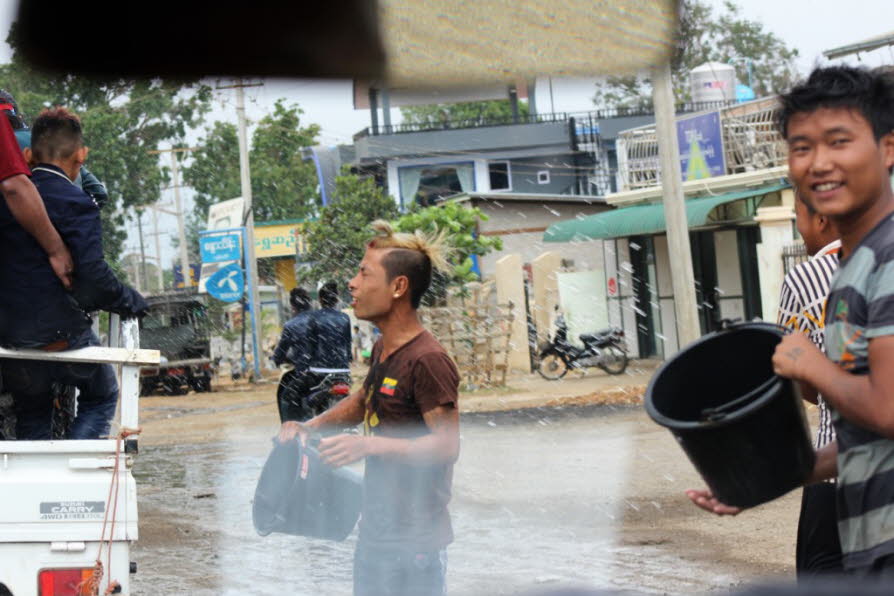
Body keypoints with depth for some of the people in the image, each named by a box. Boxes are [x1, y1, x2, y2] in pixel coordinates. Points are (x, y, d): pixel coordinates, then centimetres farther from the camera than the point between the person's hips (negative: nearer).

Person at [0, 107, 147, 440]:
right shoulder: (77, 204, -13)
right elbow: (92, 273, -22)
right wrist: (130, 302, -6)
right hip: (57, 332, -5)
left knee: (31, 412, 25)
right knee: (102, 398, 18)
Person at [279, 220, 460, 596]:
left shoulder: (427, 361, -20)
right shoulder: (382, 351, 10)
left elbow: (447, 446, -22)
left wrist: (368, 445, -27)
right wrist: (311, 426, 12)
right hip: (374, 533, 9)